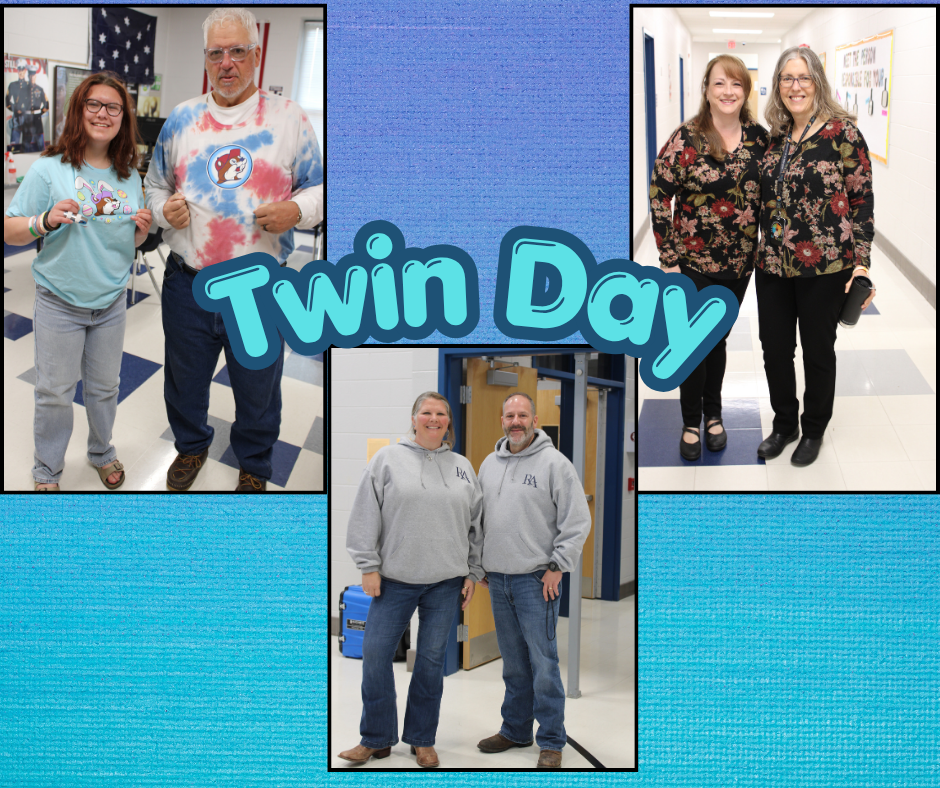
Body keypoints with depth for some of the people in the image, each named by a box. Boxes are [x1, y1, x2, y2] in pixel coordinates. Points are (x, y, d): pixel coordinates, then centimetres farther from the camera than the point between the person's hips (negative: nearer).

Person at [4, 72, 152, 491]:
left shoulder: (129, 176, 3)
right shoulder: (49, 169, -12)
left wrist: (142, 229, -8)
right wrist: (46, 221, -29)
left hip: (111, 302, 4)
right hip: (60, 303, -4)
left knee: (104, 387, 17)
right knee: (55, 393, 6)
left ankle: (102, 452, 40)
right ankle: (47, 471, 23)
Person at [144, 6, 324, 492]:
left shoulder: (288, 119, -1)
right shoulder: (182, 119, 6)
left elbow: (319, 187, 4)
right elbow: (155, 185, 16)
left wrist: (297, 210, -17)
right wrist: (164, 210, -6)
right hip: (188, 284, 2)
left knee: (258, 388, 13)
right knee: (184, 379, 18)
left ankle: (253, 466, 37)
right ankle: (191, 446, 45)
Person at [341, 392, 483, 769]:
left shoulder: (463, 467, 9)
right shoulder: (388, 459, 1)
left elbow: (477, 524, 13)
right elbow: (366, 516, -1)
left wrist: (473, 572, 8)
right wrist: (368, 565, -6)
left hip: (446, 582, 2)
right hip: (394, 580, -2)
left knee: (432, 659, 7)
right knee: (375, 653, -4)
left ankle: (422, 739, 18)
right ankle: (376, 739, 10)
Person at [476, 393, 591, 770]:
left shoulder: (554, 463, -7)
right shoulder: (489, 464, 12)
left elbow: (578, 520, -8)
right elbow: (479, 518, 21)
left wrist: (558, 566, -11)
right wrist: (480, 565, 16)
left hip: (536, 579, -6)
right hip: (498, 580, 6)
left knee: (543, 661, -6)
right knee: (513, 663, 14)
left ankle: (551, 742, 1)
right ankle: (515, 730, 25)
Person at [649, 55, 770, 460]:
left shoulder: (758, 137, 0)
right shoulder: (686, 139, -13)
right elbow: (659, 196, -11)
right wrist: (669, 258, -12)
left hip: (739, 262, 3)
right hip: (694, 262, -3)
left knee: (719, 337, 16)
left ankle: (713, 414, 33)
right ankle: (691, 422, 21)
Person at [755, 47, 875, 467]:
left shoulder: (842, 132, -9)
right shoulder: (775, 138, 7)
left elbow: (862, 199, -9)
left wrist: (861, 262, -13)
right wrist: (762, 250, 15)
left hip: (824, 266, -5)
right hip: (772, 263, 5)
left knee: (818, 352, 10)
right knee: (774, 349, 11)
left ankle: (814, 430, 29)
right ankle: (784, 424, 32)